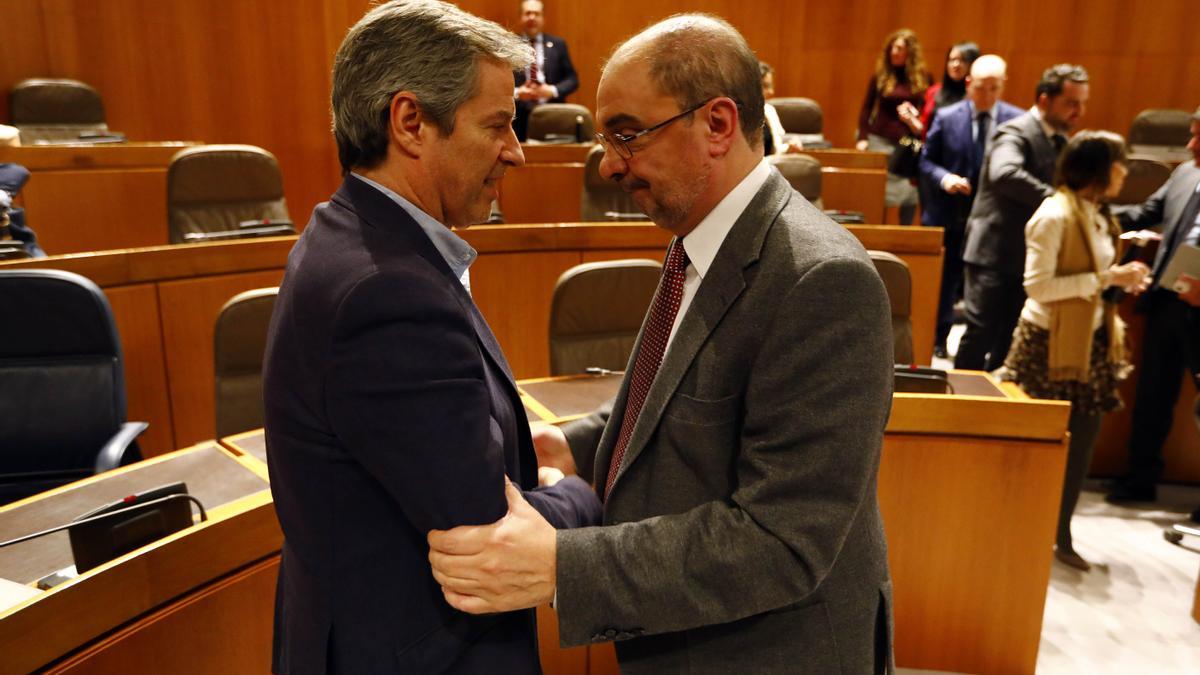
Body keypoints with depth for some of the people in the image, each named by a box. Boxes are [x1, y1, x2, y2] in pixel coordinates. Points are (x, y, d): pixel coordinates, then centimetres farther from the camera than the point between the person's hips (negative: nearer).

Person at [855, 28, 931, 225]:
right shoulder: (881, 75, 3)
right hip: (881, 141, -1)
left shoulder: (923, 78, 4)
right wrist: (862, 137, -4)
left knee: (909, 193, 4)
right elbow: (867, 108, 5)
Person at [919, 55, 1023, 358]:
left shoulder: (1017, 120, -1)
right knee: (944, 282, 12)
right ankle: (937, 339, 28)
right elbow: (926, 161, 2)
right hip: (949, 215, 0)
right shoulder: (947, 117, -1)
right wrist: (944, 178, -17)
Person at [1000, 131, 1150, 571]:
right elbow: (1038, 286, -22)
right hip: (1050, 343, -8)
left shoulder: (1097, 214, 10)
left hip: (1091, 341, 8)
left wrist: (1122, 279, 2)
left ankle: (1061, 535, 25)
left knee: (1082, 440, 12)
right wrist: (1107, 278, -21)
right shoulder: (1055, 216, -17)